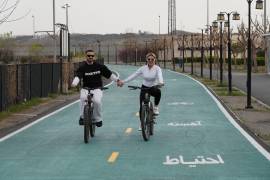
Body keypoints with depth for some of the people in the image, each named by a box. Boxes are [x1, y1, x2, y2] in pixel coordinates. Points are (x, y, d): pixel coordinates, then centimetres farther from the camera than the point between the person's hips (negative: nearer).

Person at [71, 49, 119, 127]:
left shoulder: (99, 66, 3)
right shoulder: (82, 67, -3)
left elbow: (109, 74, 13)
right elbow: (78, 76, -18)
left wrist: (117, 80, 9)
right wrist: (74, 83, -38)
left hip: (97, 88, 0)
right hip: (86, 88, 0)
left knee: (97, 101, -28)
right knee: (83, 98, -33)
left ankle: (98, 119, -6)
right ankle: (82, 117, -18)